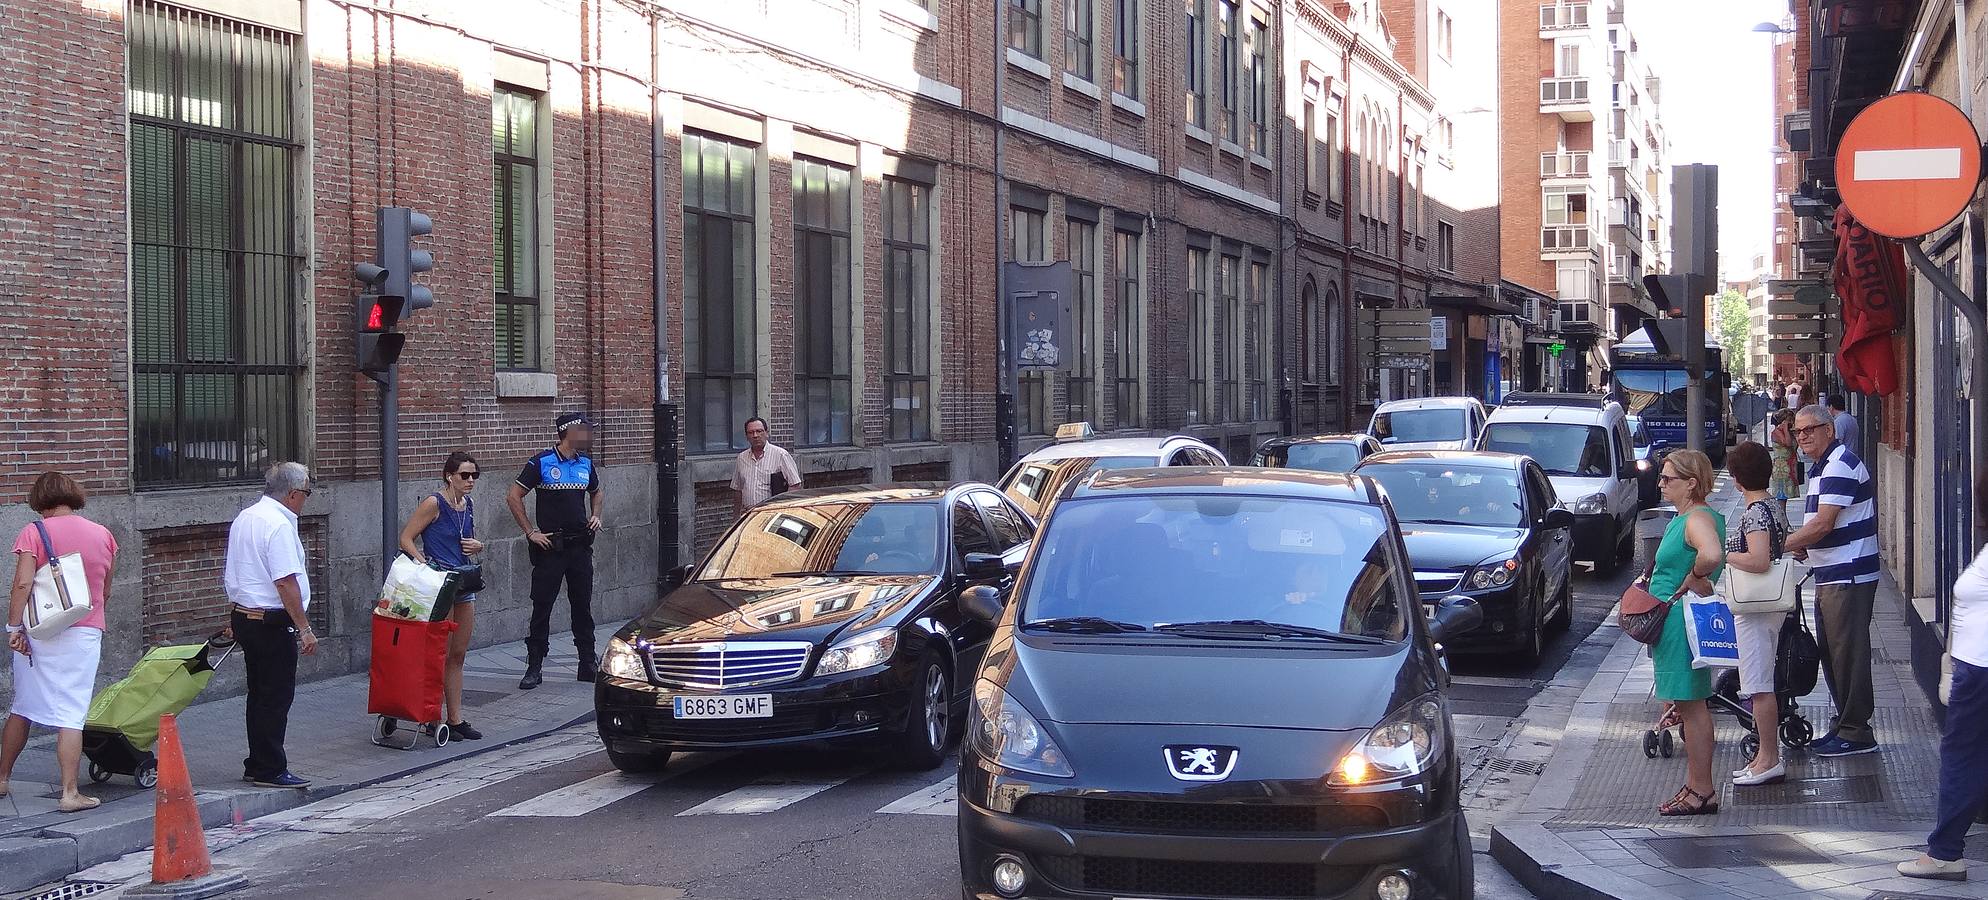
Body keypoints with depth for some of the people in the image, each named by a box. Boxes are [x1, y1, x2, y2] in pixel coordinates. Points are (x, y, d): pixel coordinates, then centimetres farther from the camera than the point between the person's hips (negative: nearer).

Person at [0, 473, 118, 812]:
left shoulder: (33, 533, -4)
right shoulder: (103, 535, 6)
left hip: (38, 632, 0)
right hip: (85, 634, 0)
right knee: (71, 714, -2)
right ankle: (70, 793, -7)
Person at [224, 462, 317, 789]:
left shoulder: (244, 518, 13)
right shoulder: (280, 525, -17)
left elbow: (231, 576, 22)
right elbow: (286, 581, -23)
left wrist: (236, 620, 30)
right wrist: (304, 629, -20)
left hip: (244, 613, 10)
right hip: (273, 622, -10)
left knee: (260, 694, 16)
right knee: (276, 697, -4)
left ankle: (257, 766, 22)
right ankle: (270, 770, -1)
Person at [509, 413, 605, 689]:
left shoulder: (586, 464, 10)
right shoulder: (541, 462, -7)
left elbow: (597, 493, 29)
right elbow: (514, 497, -7)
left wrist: (595, 516, 10)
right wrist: (530, 533, -10)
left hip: (580, 545, 5)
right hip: (550, 546, -5)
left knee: (583, 606, 9)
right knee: (542, 607, -2)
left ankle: (588, 666, 17)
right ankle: (534, 668, 2)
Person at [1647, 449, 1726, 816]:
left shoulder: (1698, 519, -18)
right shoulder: (1684, 517, 14)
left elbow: (1711, 555, -38)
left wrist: (1692, 579, -22)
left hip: (1684, 621, -11)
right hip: (1673, 623, 11)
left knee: (1691, 706, -6)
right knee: (1689, 706, 15)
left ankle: (1702, 792, -1)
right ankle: (1695, 786, 22)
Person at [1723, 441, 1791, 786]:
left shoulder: (1755, 514, -19)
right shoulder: (1775, 507, 11)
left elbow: (1759, 561, -29)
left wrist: (1723, 554, -17)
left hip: (1755, 609, -10)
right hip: (1771, 605, 10)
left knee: (1759, 686, -5)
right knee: (1764, 685, 15)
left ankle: (1769, 760, -2)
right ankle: (1768, 754, 21)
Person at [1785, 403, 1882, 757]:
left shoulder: (1840, 465, -16)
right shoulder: (1821, 468, 17)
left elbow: (1823, 524, -23)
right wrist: (1802, 546, 7)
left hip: (1848, 577, -11)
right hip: (1831, 577, 11)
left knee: (1848, 652, -7)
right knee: (1830, 652, 16)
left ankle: (1856, 733, -2)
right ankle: (1845, 725, 24)